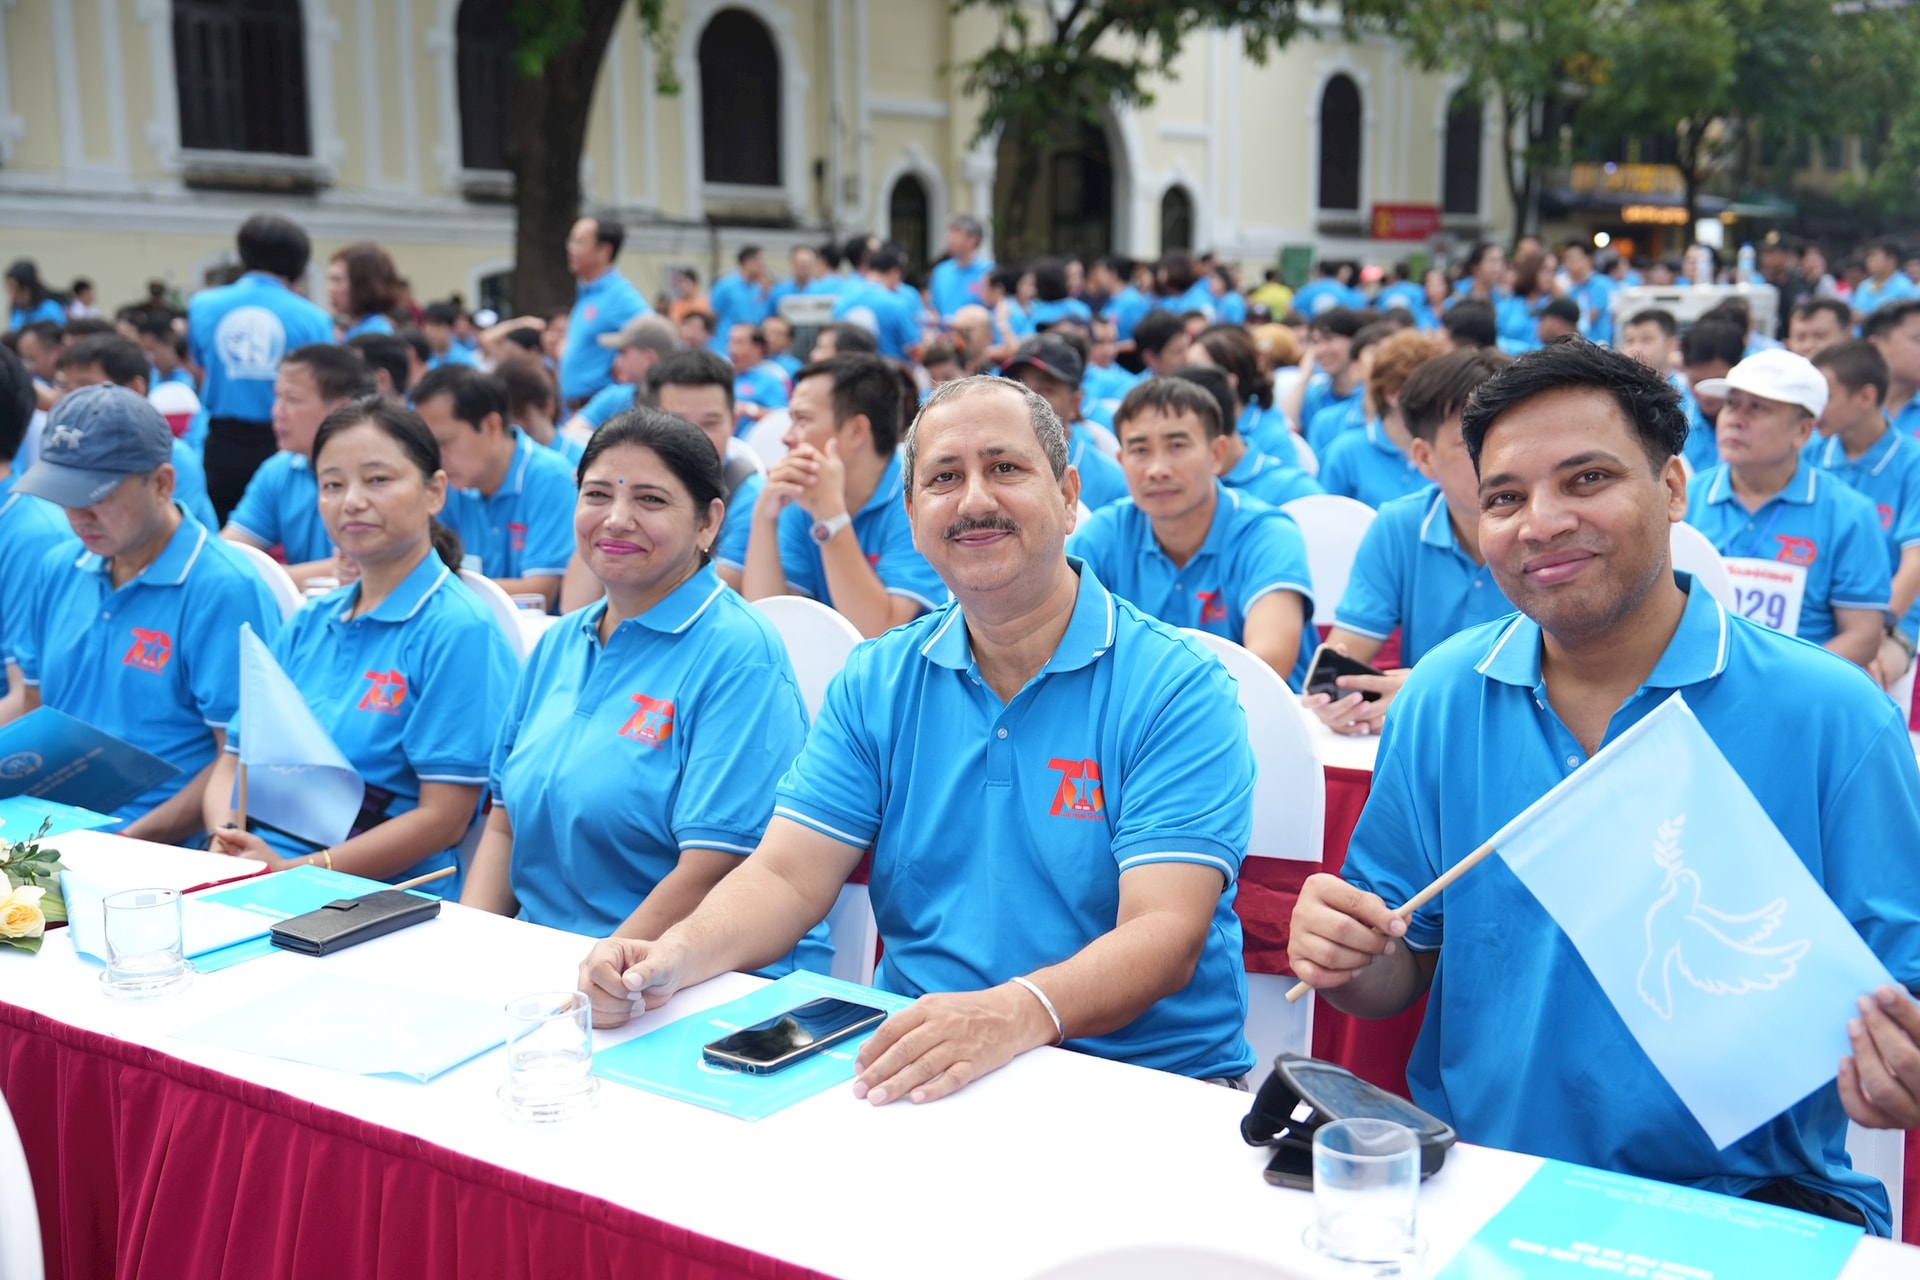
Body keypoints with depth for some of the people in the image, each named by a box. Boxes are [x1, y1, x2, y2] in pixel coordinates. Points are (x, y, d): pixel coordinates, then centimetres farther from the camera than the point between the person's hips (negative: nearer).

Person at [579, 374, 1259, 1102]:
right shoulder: (874, 684, 11)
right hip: (908, 1066, 4)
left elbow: (1163, 934, -17)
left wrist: (1018, 1013, -37)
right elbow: (788, 877, 4)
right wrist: (673, 957, -18)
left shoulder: (1176, 690, -6)